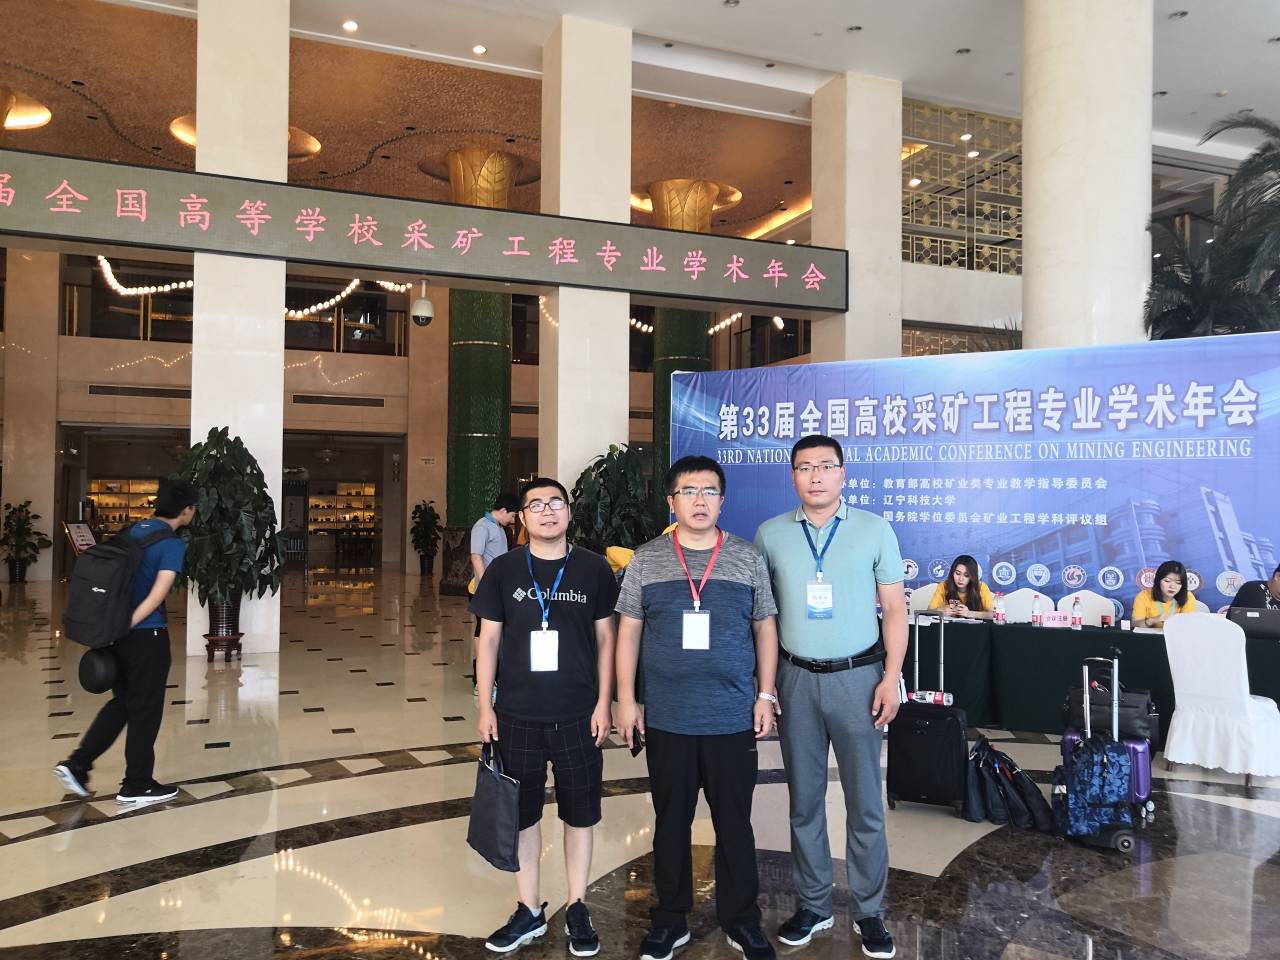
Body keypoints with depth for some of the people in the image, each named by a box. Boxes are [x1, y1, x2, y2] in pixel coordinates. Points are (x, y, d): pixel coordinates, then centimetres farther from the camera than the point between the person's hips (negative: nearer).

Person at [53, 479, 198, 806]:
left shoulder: (133, 530, 9)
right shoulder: (173, 543, -14)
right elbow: (158, 594, -22)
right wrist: (127, 625, -16)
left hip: (120, 633, 8)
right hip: (147, 635, -7)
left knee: (122, 702, 22)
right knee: (145, 710, 5)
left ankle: (77, 764, 18)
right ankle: (136, 787, 15)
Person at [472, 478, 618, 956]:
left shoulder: (593, 568, -1)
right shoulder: (503, 570, 0)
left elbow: (606, 638, 3)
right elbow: (489, 640, 4)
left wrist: (604, 703, -3)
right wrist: (485, 706, -1)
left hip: (578, 715, -1)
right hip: (517, 715, 1)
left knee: (579, 814, 10)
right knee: (522, 814, 11)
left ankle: (577, 909, 27)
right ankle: (530, 911, 28)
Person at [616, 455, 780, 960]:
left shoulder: (748, 558, 1)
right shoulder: (646, 560, 1)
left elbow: (765, 628, 6)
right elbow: (628, 631, 3)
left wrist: (766, 695, 1)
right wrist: (626, 699, -1)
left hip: (733, 719, 0)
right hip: (666, 719, 0)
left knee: (734, 823, 11)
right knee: (670, 822, 13)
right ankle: (671, 919, 29)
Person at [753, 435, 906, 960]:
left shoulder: (875, 530, -1)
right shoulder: (770, 535, 2)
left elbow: (894, 608, 2)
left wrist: (891, 677, -6)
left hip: (857, 676, -1)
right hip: (797, 679, 1)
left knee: (865, 800, 6)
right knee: (804, 799, 11)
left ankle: (869, 911, 21)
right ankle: (814, 905, 26)